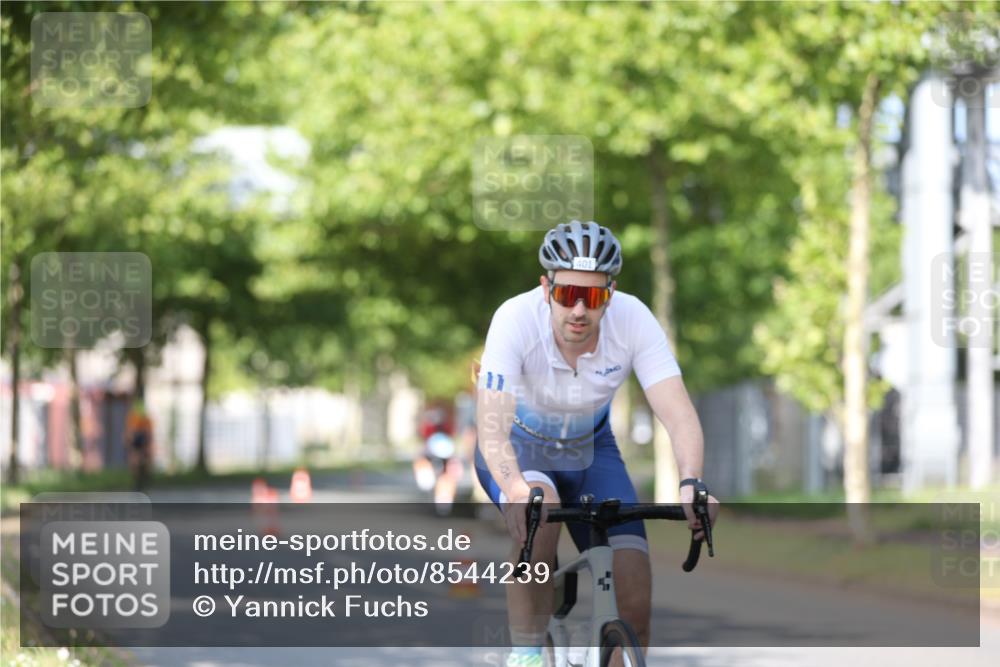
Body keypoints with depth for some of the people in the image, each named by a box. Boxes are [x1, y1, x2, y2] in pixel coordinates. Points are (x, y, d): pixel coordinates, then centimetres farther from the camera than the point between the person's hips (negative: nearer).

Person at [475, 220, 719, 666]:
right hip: (519, 448, -2)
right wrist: (515, 488, -61)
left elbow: (679, 415, -34)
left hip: (591, 449, 2)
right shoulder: (516, 320, -32)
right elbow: (491, 428, -40)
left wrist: (690, 485, -53)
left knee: (634, 596, -14)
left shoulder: (633, 320, -27)